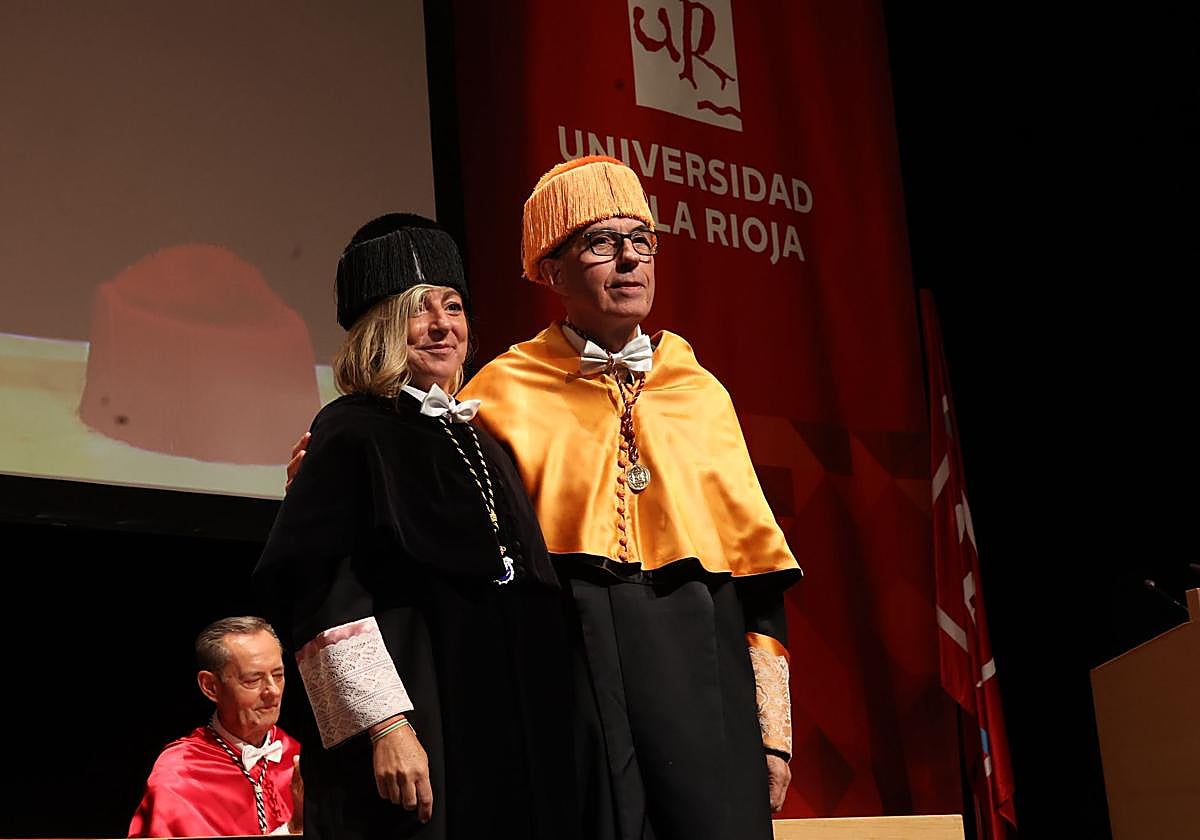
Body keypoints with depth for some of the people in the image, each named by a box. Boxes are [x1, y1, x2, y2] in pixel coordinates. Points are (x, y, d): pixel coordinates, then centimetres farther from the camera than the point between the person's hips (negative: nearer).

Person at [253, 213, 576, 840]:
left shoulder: (476, 442, 17)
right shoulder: (352, 433, -4)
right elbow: (322, 591, -13)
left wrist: (549, 728, 16)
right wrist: (385, 727, -21)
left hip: (510, 736, 7)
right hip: (417, 725, -7)